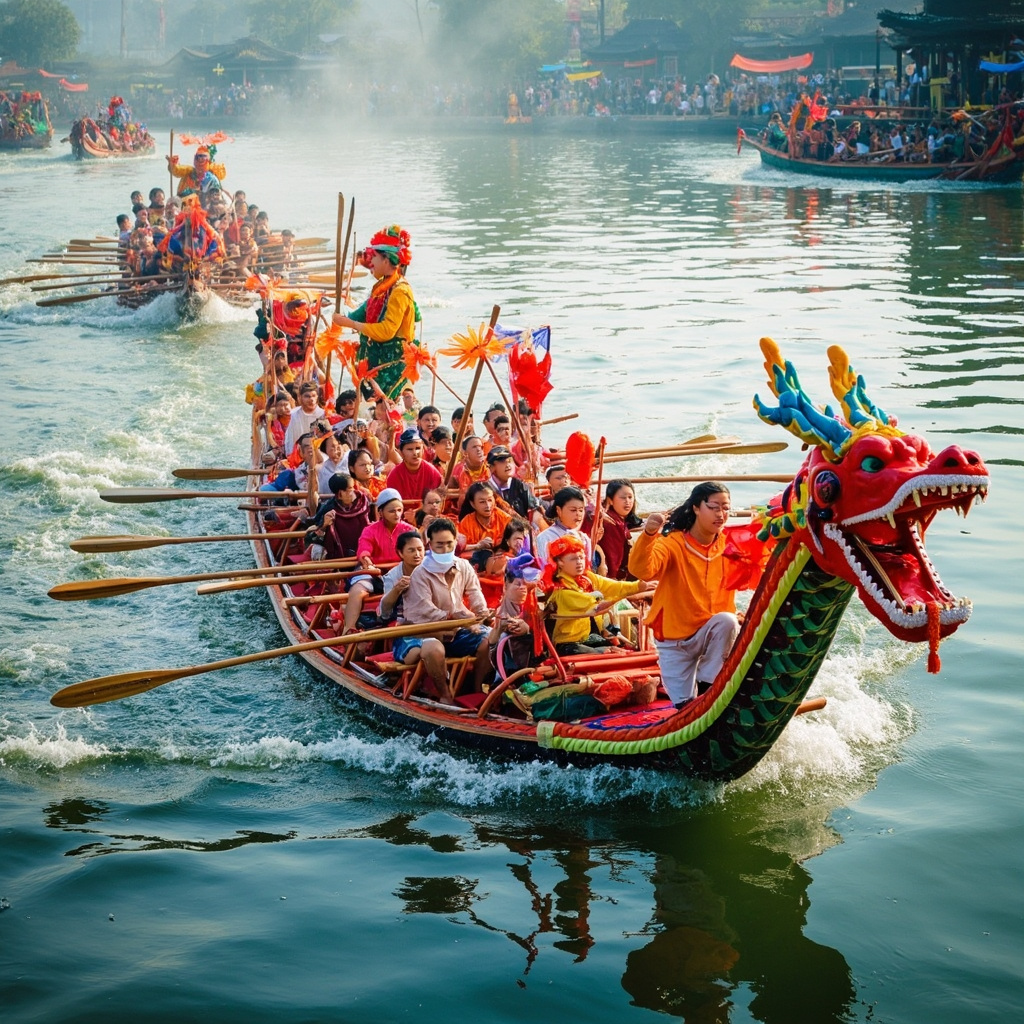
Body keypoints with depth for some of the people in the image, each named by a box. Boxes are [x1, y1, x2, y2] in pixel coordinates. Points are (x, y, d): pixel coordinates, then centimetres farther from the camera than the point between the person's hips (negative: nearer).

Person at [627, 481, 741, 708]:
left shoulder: (728, 545, -4)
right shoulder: (674, 543, -17)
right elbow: (641, 570, -34)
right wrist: (648, 534, -53)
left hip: (715, 634, 2)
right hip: (675, 640, -2)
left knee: (727, 621, -31)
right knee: (684, 705, -6)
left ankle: (708, 686, -15)